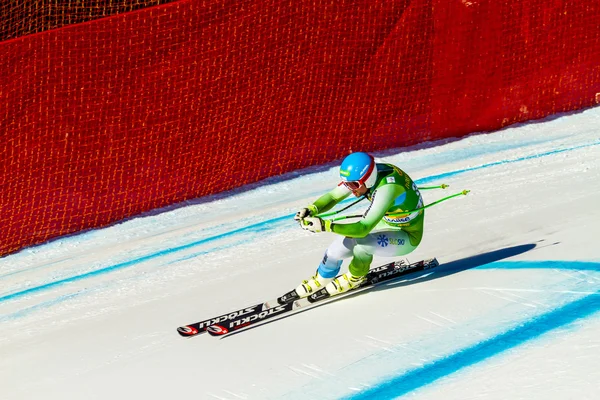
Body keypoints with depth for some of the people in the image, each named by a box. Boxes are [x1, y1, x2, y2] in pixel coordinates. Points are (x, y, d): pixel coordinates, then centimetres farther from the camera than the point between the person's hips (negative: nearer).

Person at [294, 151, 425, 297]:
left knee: (362, 242, -32)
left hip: (408, 236, -7)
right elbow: (332, 196, -10)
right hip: (386, 223, 7)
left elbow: (363, 228, -40)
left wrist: (325, 226, -46)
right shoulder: (362, 174, -16)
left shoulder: (387, 188, -38)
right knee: (337, 249, -6)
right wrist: (311, 210, -29)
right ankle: (320, 279, 24)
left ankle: (355, 277, -1)